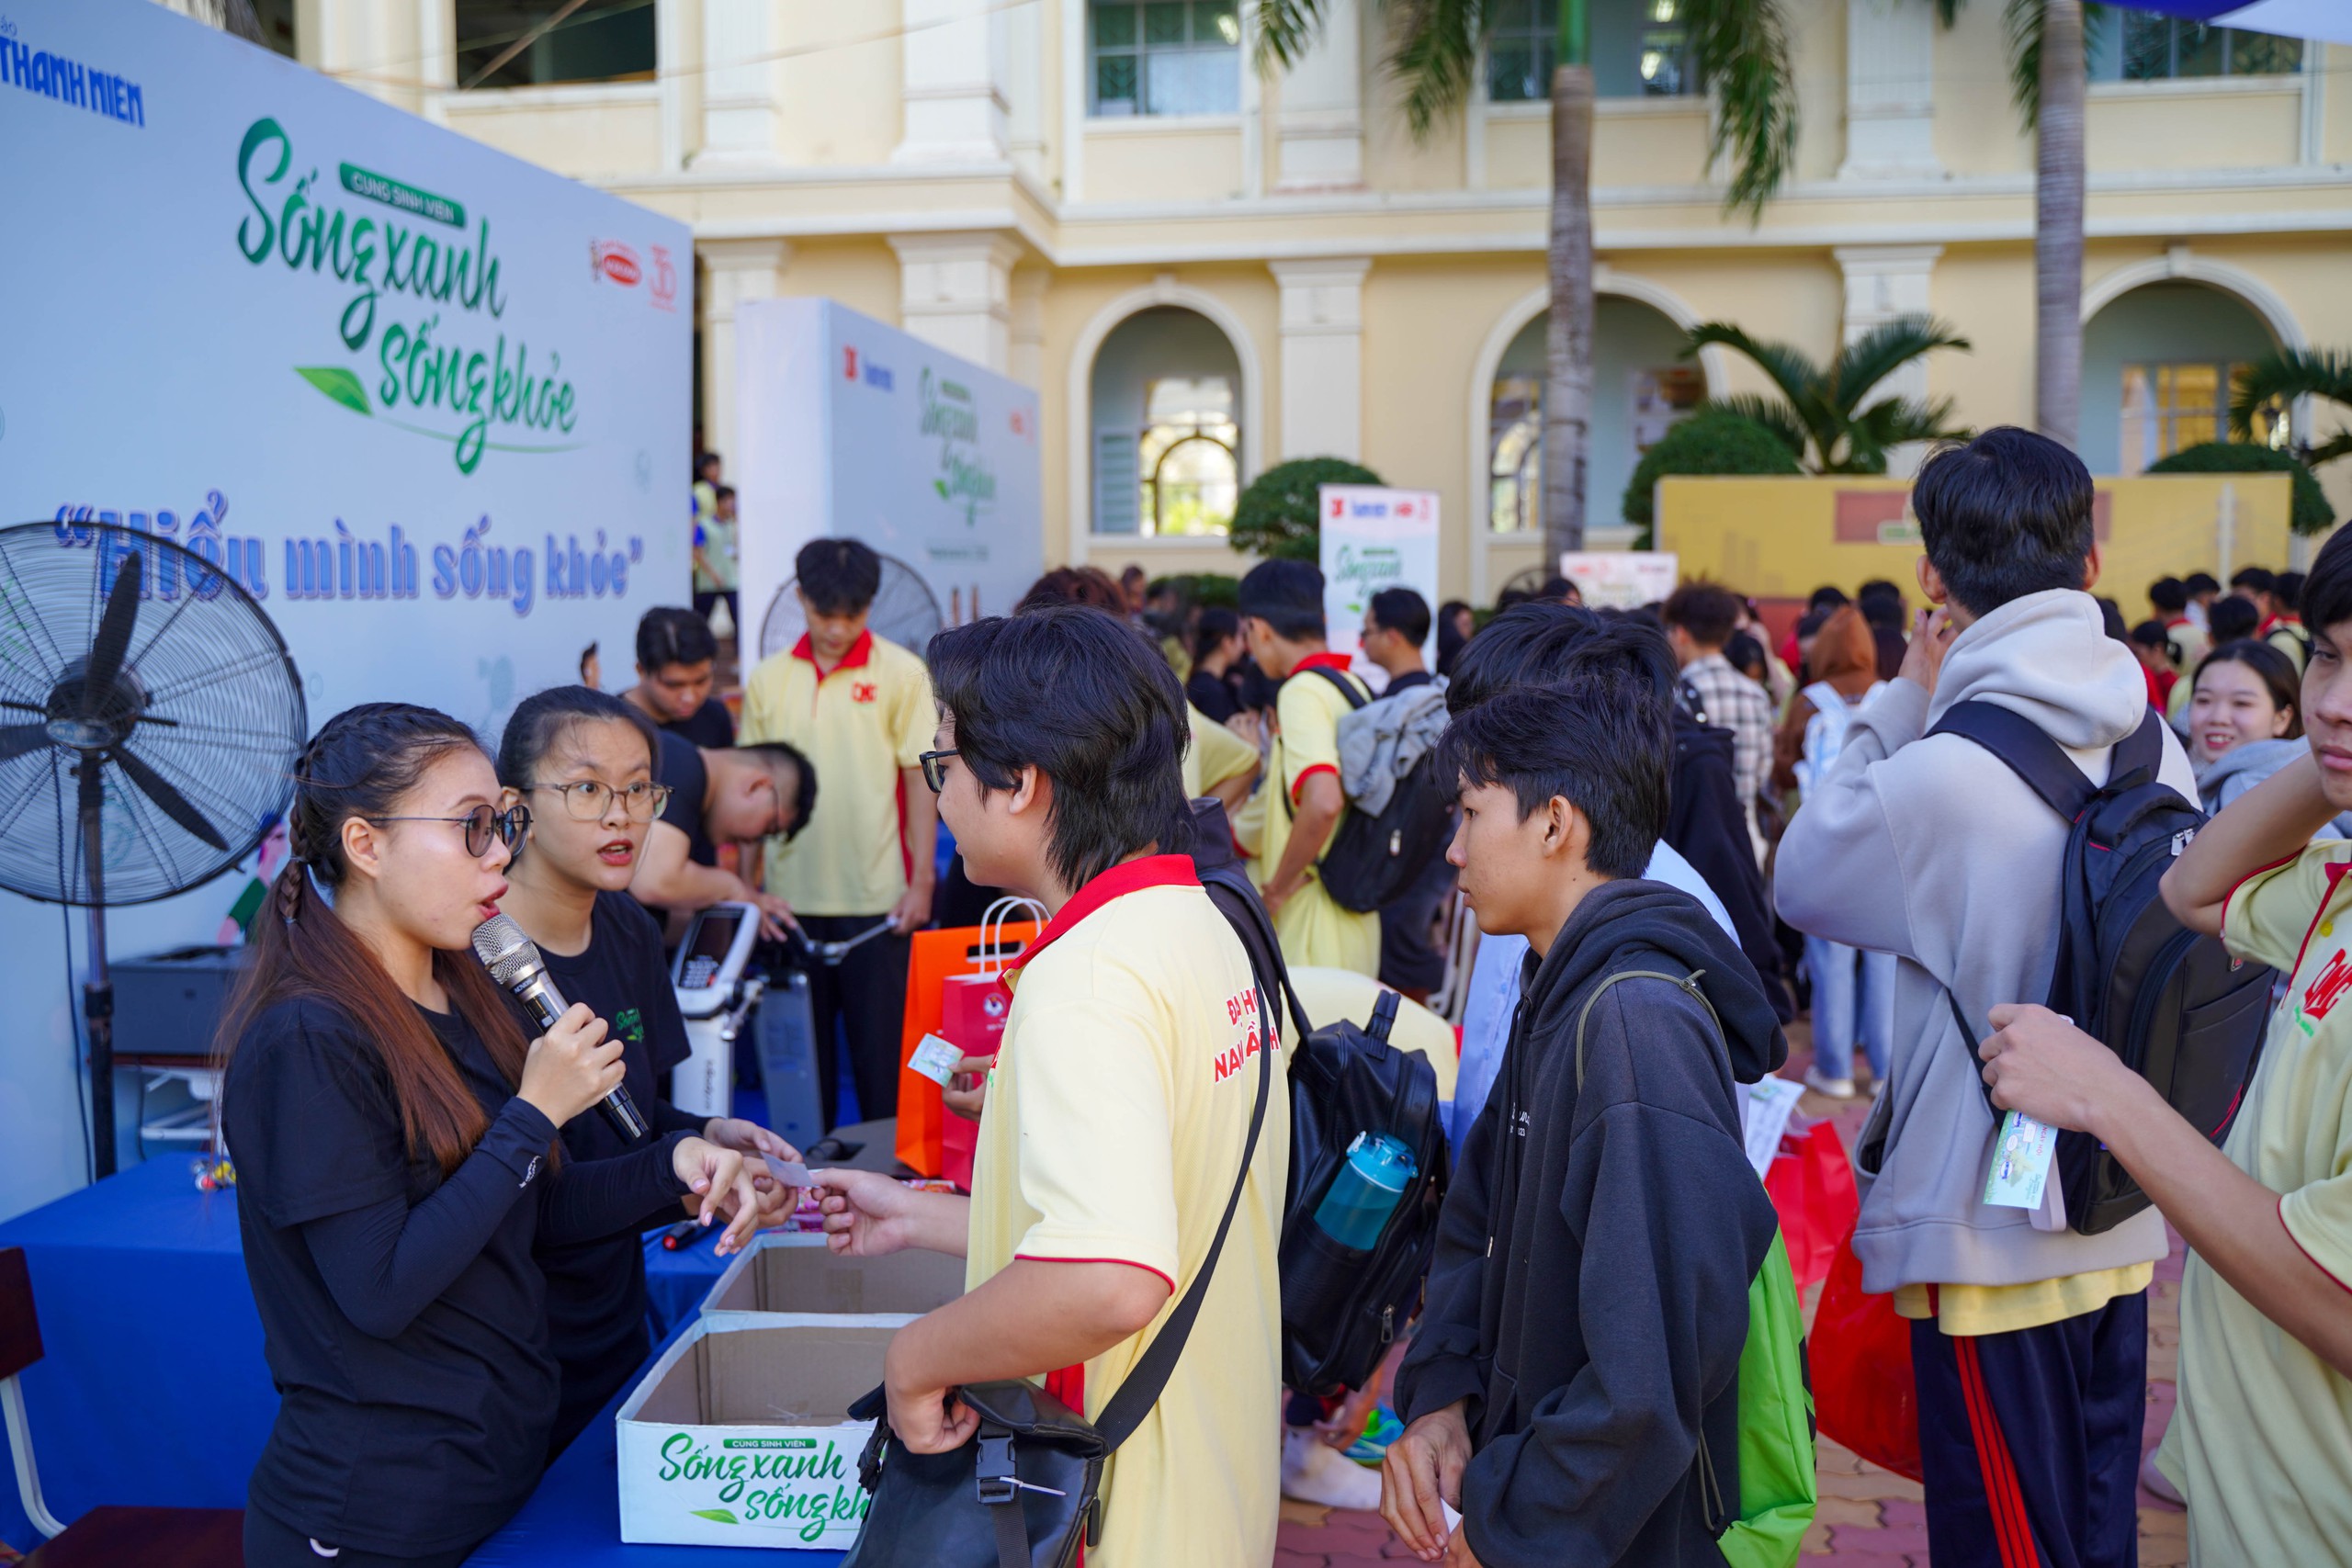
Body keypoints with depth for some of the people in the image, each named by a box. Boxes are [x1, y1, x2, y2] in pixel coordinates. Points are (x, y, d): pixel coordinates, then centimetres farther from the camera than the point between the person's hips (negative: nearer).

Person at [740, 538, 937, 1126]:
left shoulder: (902, 674, -2)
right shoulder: (768, 680, 6)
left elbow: (921, 778, -2)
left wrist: (921, 880, -7)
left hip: (878, 899, -3)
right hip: (793, 898, 3)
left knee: (882, 1052, 2)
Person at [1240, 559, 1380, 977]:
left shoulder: (1302, 691, -17)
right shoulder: (1356, 687, 11)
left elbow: (1323, 802, -31)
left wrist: (1279, 886, -18)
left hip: (1312, 923, -9)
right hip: (1359, 921, 9)